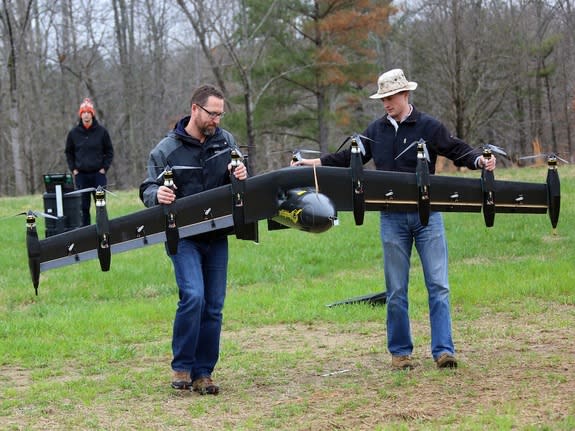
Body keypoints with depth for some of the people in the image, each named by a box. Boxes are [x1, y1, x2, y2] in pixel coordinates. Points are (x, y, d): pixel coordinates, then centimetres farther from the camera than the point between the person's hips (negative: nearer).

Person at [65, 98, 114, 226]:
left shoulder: (101, 131, -2)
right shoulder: (73, 133, 3)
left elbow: (109, 151, 5)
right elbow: (69, 153, 14)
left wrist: (104, 168, -3)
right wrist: (73, 170, 4)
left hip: (98, 174, -1)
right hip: (81, 175, 1)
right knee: (83, 207, 4)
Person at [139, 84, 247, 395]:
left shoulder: (226, 141, 7)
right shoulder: (167, 150, -3)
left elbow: (237, 181, 14)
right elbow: (148, 189, 0)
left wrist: (242, 176, -11)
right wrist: (157, 194, -24)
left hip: (216, 236, 4)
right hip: (183, 236, -4)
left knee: (213, 307, 4)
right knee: (193, 296, -21)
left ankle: (203, 373, 13)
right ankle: (181, 367, -8)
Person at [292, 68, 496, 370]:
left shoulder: (429, 127, -1)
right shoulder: (376, 130, 10)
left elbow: (458, 150, 1)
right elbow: (349, 157, 18)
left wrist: (480, 160, -19)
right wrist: (313, 163, 12)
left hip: (427, 214, -3)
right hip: (392, 218, 3)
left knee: (438, 285, -6)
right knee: (396, 290, 6)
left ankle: (443, 350, -6)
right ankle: (400, 351, 14)